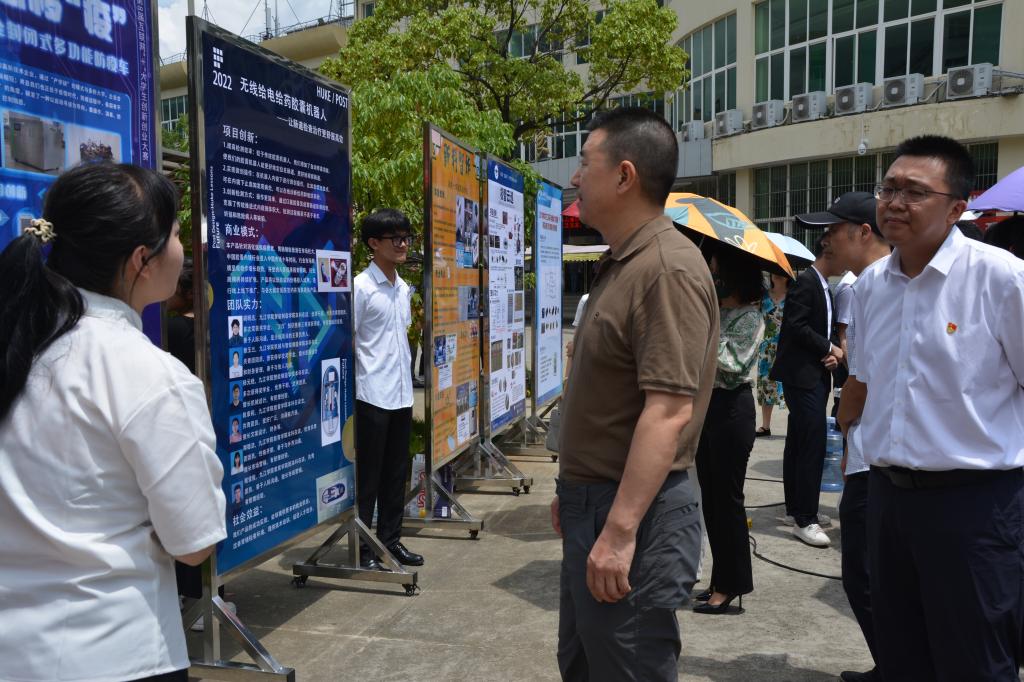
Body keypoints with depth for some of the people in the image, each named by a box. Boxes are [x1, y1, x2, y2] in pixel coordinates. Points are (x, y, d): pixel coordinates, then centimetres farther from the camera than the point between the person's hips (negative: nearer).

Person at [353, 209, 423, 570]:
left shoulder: (403, 288, 12)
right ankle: (361, 547, 13)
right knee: (367, 473, 2)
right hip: (372, 394, -7)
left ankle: (390, 537, 26)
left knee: (396, 472, 14)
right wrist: (354, 386, -13)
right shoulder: (361, 287, -10)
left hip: (402, 393, 7)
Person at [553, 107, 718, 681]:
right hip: (594, 504, 10)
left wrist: (620, 530, -26)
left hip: (634, 515, -10)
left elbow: (669, 411, -27)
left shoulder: (668, 269, -20)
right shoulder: (620, 265, 12)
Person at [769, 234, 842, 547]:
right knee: (813, 444, -12)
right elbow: (796, 326, -19)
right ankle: (805, 519, -8)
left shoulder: (824, 287, 19)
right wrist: (829, 349, -10)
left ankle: (797, 507, 22)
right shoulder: (805, 281, -11)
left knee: (799, 444, 14)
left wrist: (832, 352, 0)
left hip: (816, 375, 10)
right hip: (802, 374, -10)